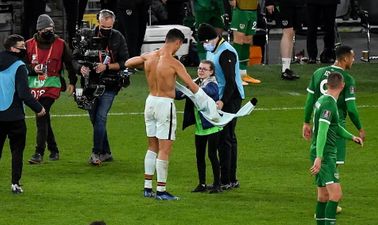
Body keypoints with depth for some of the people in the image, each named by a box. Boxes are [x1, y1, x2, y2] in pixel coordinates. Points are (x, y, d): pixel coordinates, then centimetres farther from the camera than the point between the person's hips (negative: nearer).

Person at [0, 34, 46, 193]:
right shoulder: (18, 66, -13)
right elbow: (24, 93, -18)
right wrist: (38, 108, -7)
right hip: (13, 115, -5)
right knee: (17, 149, 5)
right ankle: (15, 183, 0)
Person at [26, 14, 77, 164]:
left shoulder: (60, 44, 1)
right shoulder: (29, 45, 4)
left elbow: (70, 63, 12)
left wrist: (72, 82, 12)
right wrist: (33, 69, -12)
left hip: (51, 85, -3)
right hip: (34, 86, 3)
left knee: (41, 117, -17)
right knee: (43, 119, 9)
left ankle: (39, 153, -19)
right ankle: (53, 150, 23)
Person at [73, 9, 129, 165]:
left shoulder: (118, 38, 0)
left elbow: (124, 62, -1)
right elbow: (76, 57, 5)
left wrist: (107, 66, -15)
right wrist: (81, 68, -17)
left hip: (109, 86, -3)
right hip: (90, 84, 3)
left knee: (100, 117, -13)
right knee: (95, 119, 9)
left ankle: (96, 153, -12)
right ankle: (106, 152, 20)